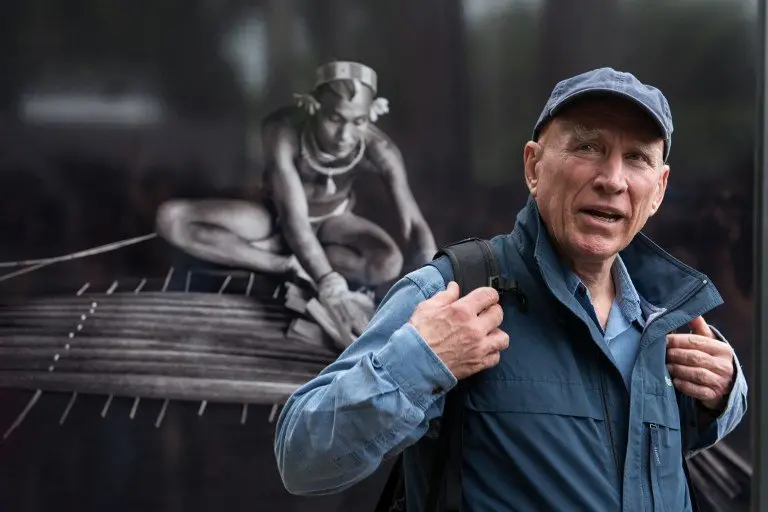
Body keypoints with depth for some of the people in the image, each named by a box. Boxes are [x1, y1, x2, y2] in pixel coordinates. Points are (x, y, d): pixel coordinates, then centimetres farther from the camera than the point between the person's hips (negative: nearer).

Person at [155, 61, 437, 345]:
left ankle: (276, 250, -15)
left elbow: (417, 226, -27)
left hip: (331, 220, 1)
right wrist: (331, 289, -55)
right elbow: (293, 218, -42)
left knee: (388, 263, -34)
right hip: (279, 216, 0)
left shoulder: (378, 150, -30)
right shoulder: (283, 131, -36)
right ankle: (289, 266, -24)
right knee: (170, 218, -23)